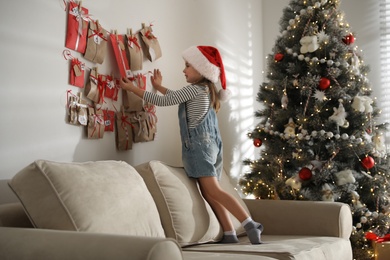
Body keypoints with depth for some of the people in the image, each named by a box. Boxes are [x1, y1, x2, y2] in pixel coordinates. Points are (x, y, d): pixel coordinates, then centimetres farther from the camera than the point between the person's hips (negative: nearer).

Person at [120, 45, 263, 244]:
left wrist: (133, 88, 1)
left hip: (199, 145, -9)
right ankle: (230, 234, -1)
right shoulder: (206, 90, 19)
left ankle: (250, 225, -24)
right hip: (210, 144, 9)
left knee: (213, 190, -15)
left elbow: (164, 101, -6)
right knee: (210, 193, 5)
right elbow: (179, 98, 36)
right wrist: (159, 86, 37)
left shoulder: (194, 88, -8)